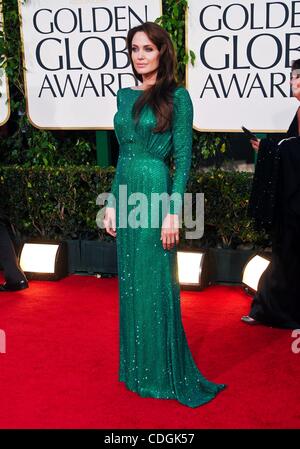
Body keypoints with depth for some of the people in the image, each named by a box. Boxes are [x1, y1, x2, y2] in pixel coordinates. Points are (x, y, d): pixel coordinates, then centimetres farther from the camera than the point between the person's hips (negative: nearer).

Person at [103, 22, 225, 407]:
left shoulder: (177, 97, -7)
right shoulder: (125, 95, 12)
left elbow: (183, 159, -10)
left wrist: (172, 212, -16)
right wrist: (112, 203, 12)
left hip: (155, 193, -7)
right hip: (126, 194, 7)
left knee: (155, 286, 0)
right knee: (130, 285, 13)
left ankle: (164, 373, 16)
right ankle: (136, 366, 28)